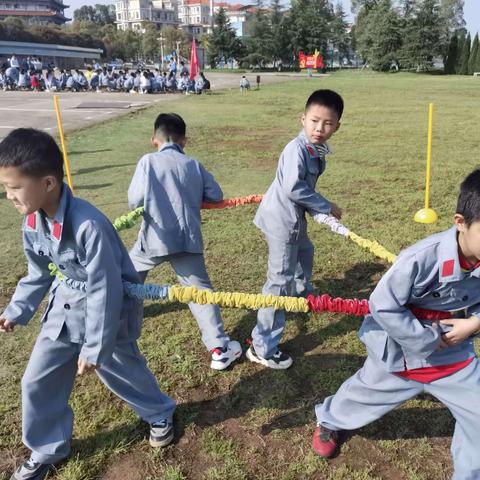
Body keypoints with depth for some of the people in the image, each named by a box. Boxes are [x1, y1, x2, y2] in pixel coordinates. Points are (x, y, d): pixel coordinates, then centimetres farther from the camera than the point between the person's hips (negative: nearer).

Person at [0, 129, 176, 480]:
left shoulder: (88, 225, -35)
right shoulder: (32, 221, -9)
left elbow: (104, 291, -28)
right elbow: (39, 275, 9)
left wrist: (95, 349, -21)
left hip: (109, 306, -7)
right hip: (66, 305, 7)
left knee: (120, 370, 15)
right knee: (37, 382, 11)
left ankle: (160, 415, 47)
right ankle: (48, 450, 36)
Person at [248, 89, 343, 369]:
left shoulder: (318, 150, 5)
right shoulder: (297, 149, -23)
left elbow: (305, 187, 9)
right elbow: (294, 189, -29)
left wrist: (317, 210, -5)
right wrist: (326, 207, -18)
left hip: (294, 216, 10)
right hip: (281, 219, -10)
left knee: (304, 253, 34)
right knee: (281, 280, -9)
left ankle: (302, 292, 65)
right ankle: (262, 347, -2)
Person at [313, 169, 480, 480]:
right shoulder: (421, 259, -35)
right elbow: (383, 307, -27)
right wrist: (430, 340, -22)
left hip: (453, 353, 4)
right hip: (399, 353, -4)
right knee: (364, 397, 21)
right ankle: (328, 421, 54)